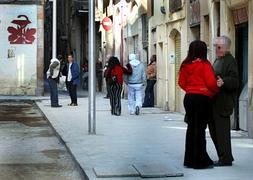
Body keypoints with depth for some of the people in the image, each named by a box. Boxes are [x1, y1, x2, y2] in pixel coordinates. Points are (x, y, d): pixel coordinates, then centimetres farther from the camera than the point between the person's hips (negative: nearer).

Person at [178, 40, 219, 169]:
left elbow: (181, 83, 9)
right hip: (203, 98, -6)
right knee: (200, 129, -1)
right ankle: (200, 161, 3)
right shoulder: (204, 64, -12)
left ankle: (189, 159, 19)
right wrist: (216, 91, 3)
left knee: (191, 127, 13)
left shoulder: (185, 65, 5)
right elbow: (211, 83, -15)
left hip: (189, 97, 6)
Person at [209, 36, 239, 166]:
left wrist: (223, 82, -37)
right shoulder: (218, 60, 18)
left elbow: (234, 80, -21)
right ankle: (224, 156, 24)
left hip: (223, 102, -10)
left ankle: (226, 159, 3)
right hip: (214, 101, 10)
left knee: (222, 130, -5)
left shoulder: (230, 61, -12)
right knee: (214, 129, 14)